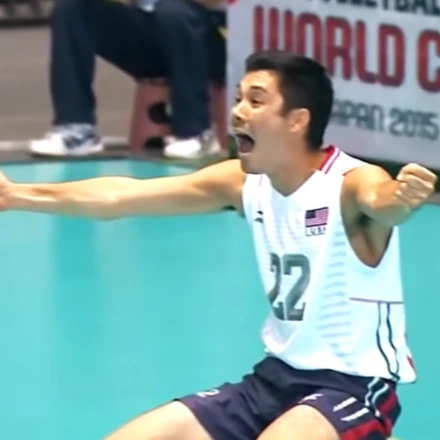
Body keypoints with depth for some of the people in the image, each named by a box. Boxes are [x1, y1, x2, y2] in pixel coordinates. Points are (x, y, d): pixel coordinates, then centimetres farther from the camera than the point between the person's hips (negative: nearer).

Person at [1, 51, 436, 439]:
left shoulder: (352, 183, -20)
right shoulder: (242, 181, 0)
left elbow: (382, 202, -45)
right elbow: (119, 196, 1)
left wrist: (402, 198, -69)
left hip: (356, 385, -7)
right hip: (278, 377, 8)